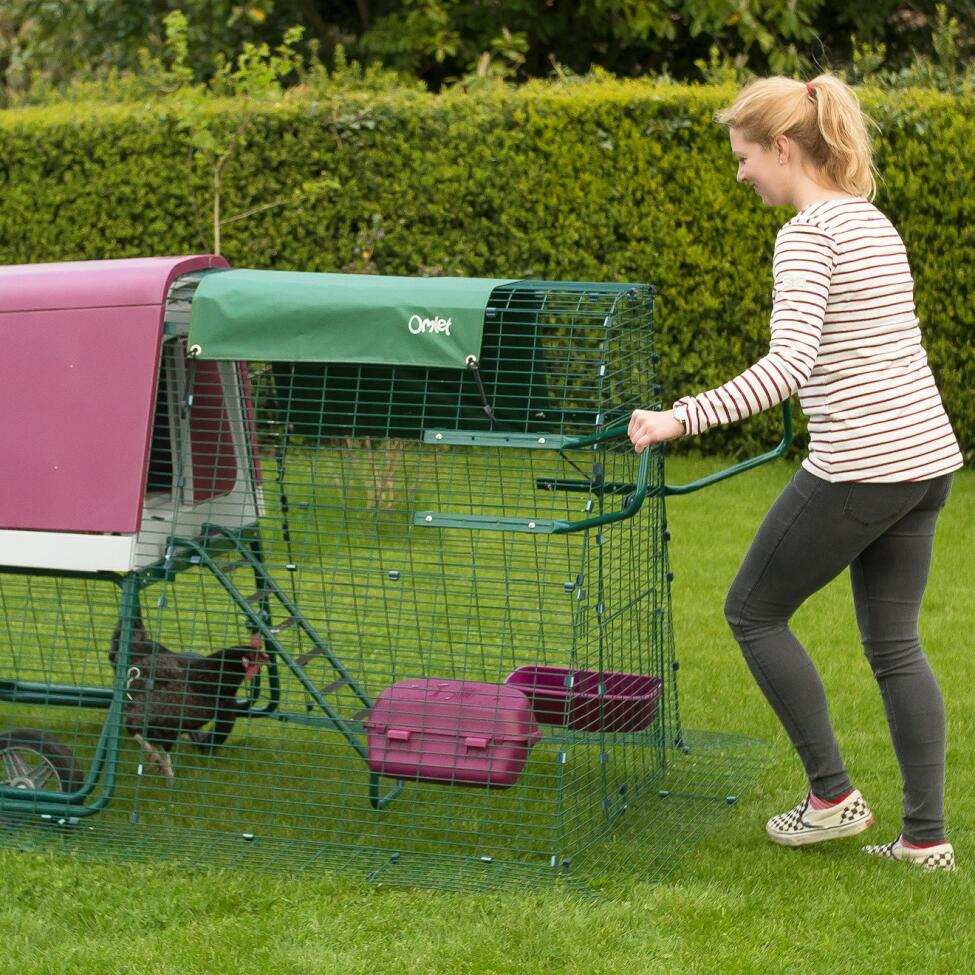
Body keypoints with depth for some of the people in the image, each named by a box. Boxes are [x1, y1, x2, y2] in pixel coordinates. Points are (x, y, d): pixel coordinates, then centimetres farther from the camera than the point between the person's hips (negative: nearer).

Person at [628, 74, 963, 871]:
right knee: (894, 641, 13)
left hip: (857, 469, -9)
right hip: (928, 458, 9)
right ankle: (927, 836, 12)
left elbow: (789, 366, -26)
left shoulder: (807, 235, -13)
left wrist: (681, 418, -29)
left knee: (754, 611, 8)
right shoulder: (875, 222, 15)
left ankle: (833, 796, 12)